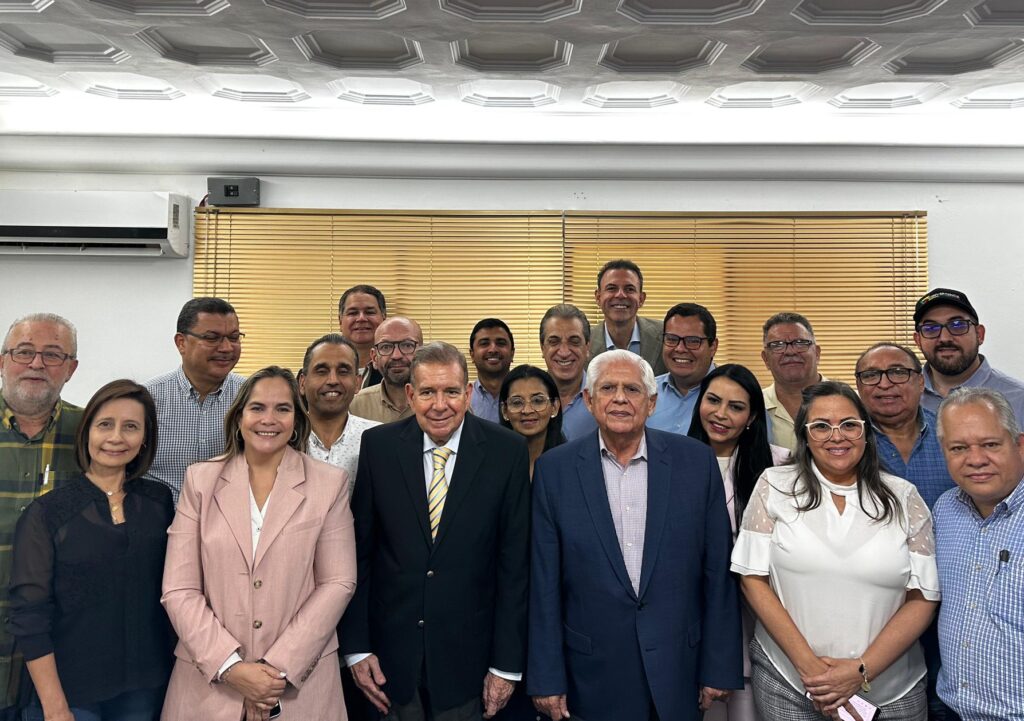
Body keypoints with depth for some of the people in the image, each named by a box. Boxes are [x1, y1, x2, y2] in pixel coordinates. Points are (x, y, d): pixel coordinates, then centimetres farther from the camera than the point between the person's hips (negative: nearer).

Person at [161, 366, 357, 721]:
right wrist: (232, 666, -13)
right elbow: (179, 589, -3)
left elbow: (338, 582, -4)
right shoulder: (201, 479, 1)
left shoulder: (330, 483, -1)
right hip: (208, 681, 1)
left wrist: (279, 666, -11)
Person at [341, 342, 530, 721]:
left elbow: (514, 562, -6)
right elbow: (359, 551, -1)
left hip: (468, 654, -1)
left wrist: (507, 664, -5)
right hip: (391, 651, 1)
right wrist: (356, 647, -3)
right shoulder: (378, 446, -5)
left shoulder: (508, 452, -8)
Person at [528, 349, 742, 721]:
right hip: (592, 673, 0)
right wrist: (547, 680, -3)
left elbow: (718, 573, -1)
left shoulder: (697, 461, -3)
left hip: (678, 668, 1)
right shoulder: (554, 469, -5)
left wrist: (719, 669, -1)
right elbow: (544, 583, -3)